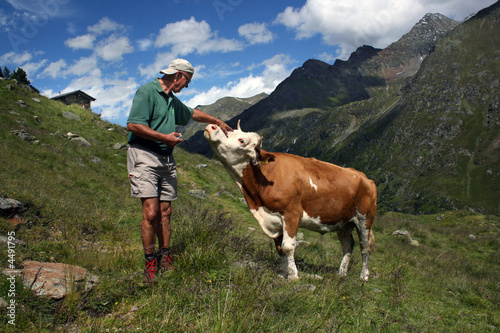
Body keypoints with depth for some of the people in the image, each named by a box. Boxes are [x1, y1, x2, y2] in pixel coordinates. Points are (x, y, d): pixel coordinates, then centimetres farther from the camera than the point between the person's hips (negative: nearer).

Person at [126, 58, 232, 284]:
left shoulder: (172, 100, 21)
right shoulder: (147, 92, -7)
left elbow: (192, 113, 38)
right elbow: (133, 125, -17)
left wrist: (217, 121, 42)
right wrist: (164, 137, -14)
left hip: (166, 159, 8)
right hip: (144, 156, -8)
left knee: (165, 212, 7)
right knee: (151, 211, -12)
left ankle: (165, 261, 16)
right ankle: (150, 265, -1)